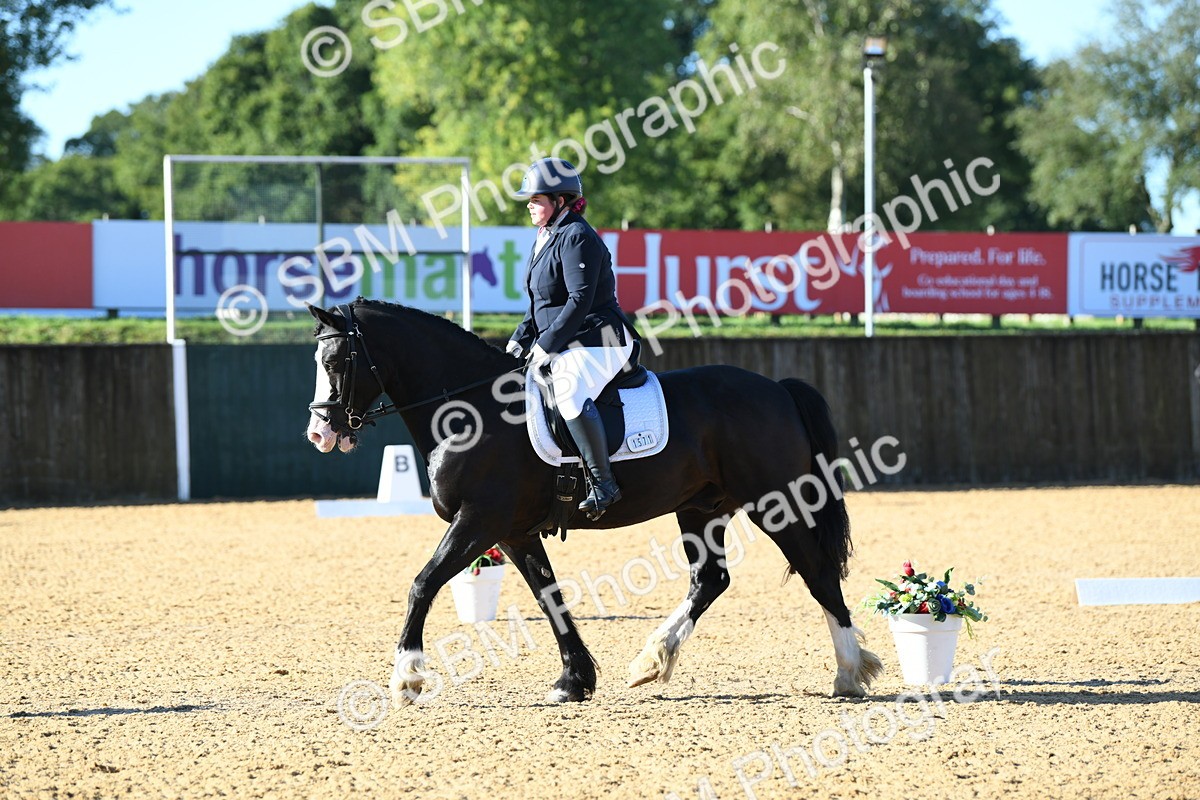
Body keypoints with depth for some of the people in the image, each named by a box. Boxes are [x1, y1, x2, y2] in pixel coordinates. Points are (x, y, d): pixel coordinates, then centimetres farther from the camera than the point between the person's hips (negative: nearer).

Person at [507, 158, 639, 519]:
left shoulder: (576, 237, -13)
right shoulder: (546, 238, 18)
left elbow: (580, 300, -22)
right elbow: (539, 306, 24)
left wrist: (546, 346, -23)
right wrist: (519, 342, 10)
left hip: (599, 342, -11)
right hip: (566, 347, 11)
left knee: (569, 391, -36)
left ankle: (603, 482, -34)